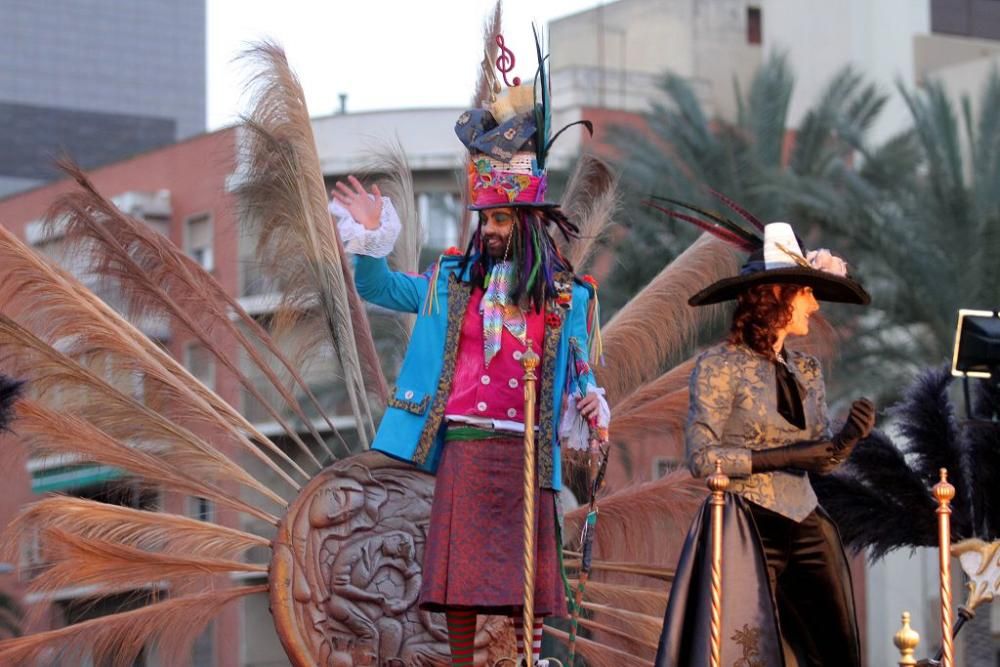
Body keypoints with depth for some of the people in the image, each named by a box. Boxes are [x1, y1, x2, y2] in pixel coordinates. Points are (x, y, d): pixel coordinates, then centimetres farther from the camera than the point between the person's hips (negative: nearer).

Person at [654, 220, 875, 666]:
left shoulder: (806, 371, 12)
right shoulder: (720, 365, -7)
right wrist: (780, 457, -17)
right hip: (749, 530, -6)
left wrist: (849, 435, -8)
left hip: (807, 528, 6)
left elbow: (820, 461, 13)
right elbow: (701, 458, -12)